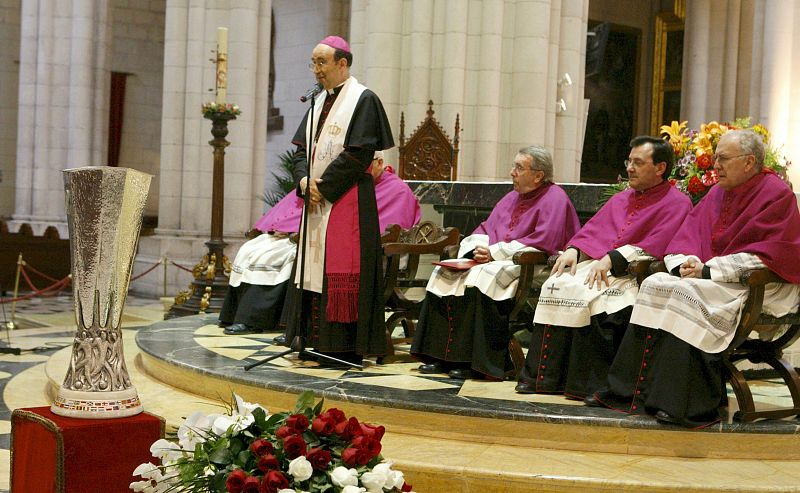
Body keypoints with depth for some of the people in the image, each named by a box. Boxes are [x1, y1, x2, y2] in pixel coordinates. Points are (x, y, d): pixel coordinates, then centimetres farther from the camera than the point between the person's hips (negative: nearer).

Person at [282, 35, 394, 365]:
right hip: (317, 198, 8)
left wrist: (324, 186, -14)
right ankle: (318, 342, 15)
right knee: (314, 269, 8)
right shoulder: (320, 101, 16)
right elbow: (302, 146, 14)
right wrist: (304, 179, -5)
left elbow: (358, 154, -15)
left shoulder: (364, 100, -7)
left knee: (342, 272, -7)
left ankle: (348, 348, -2)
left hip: (347, 199, -8)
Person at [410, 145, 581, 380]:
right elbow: (484, 229, 22)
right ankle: (441, 355, -13)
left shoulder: (554, 199, -6)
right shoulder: (512, 197, 20)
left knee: (480, 278, -33)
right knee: (445, 274, -10)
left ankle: (473, 361, -28)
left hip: (526, 266, -8)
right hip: (493, 261, 8)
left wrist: (495, 252, -16)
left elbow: (545, 241, -18)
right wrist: (477, 250, -3)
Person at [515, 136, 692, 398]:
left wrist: (612, 259, -21)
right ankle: (544, 376, -18)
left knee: (587, 296, -32)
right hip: (596, 263, 7)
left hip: (632, 273, -6)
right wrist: (573, 249, -1)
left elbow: (656, 247, -13)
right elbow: (593, 229, 20)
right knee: (556, 285, -20)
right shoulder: (622, 198, 26)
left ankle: (587, 384, -22)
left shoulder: (677, 204, 1)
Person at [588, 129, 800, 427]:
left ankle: (684, 404, -29)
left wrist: (708, 270, -19)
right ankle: (628, 389, -17)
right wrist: (686, 263, -12)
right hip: (711, 276, 7)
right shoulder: (718, 193, 14)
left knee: (685, 293, -31)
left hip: (758, 286, -7)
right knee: (655, 284, -15)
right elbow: (687, 235, 12)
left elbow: (769, 254, -17)